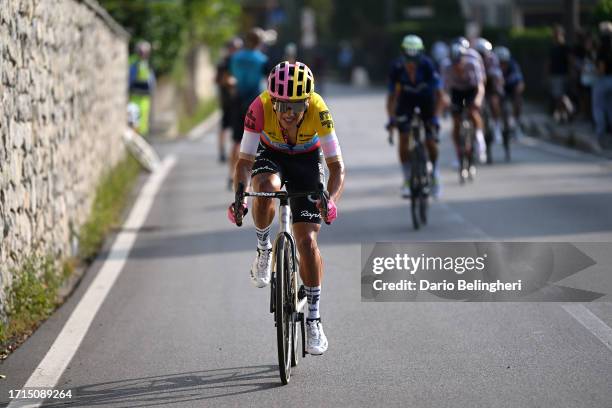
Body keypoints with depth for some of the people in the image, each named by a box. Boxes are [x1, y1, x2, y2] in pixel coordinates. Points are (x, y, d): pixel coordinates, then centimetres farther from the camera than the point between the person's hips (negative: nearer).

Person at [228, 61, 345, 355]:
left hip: (306, 160, 0)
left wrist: (331, 199, -46)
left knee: (307, 240, -10)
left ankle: (314, 319, 3)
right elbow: (245, 161, -29)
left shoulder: (318, 110, -34)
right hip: (271, 156, 1)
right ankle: (263, 249, -6)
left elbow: (337, 166, -28)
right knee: (265, 189, -36)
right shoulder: (260, 108, -33)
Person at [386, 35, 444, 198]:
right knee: (404, 138, -16)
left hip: (426, 100, -1)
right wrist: (391, 118, -29)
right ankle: (407, 180, -6)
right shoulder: (397, 68, -25)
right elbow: (392, 95, -17)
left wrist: (436, 117, -36)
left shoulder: (427, 65, -29)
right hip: (406, 100, 1)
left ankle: (434, 173, 19)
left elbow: (438, 94, -27)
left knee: (430, 141, -9)